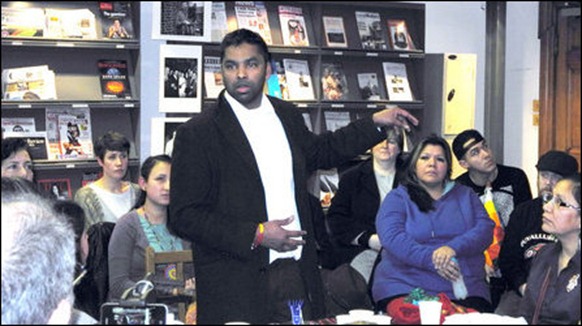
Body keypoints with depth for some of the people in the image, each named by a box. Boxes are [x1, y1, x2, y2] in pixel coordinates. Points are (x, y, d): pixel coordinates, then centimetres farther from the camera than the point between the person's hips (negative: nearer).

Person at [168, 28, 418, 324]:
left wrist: (376, 122, 28)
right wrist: (255, 235, -15)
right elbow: (183, 216, -10)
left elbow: (319, 152, 32)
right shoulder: (196, 134, -7)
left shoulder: (288, 115, 11)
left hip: (297, 274, 5)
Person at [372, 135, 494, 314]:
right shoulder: (397, 198, 9)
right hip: (405, 289, -2)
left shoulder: (466, 195, 19)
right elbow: (392, 237, -8)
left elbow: (485, 228, 5)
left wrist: (454, 247, -16)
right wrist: (430, 258, -22)